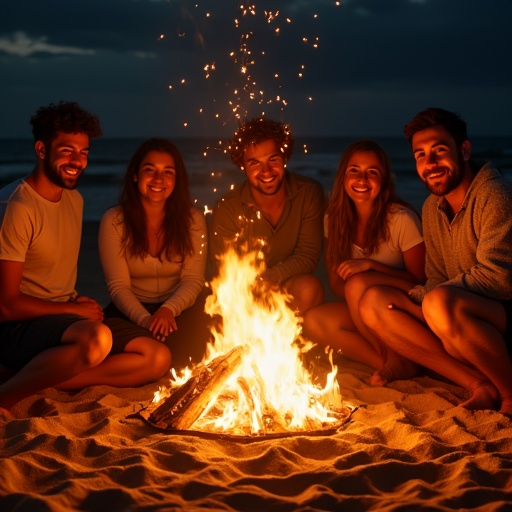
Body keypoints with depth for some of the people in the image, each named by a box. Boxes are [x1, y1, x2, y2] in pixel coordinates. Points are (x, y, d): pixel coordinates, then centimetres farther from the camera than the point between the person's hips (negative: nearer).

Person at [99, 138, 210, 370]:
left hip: (178, 310, 2)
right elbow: (118, 286, -8)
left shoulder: (193, 220, 2)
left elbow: (193, 280, -5)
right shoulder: (113, 222, -3)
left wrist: (169, 310, -26)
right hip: (132, 312, -2)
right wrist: (145, 319, -27)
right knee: (152, 351, -35)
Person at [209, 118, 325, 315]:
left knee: (309, 288, -32)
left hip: (289, 289, 1)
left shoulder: (309, 194, -10)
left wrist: (267, 279, -26)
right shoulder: (227, 209, -12)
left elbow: (308, 256, -11)